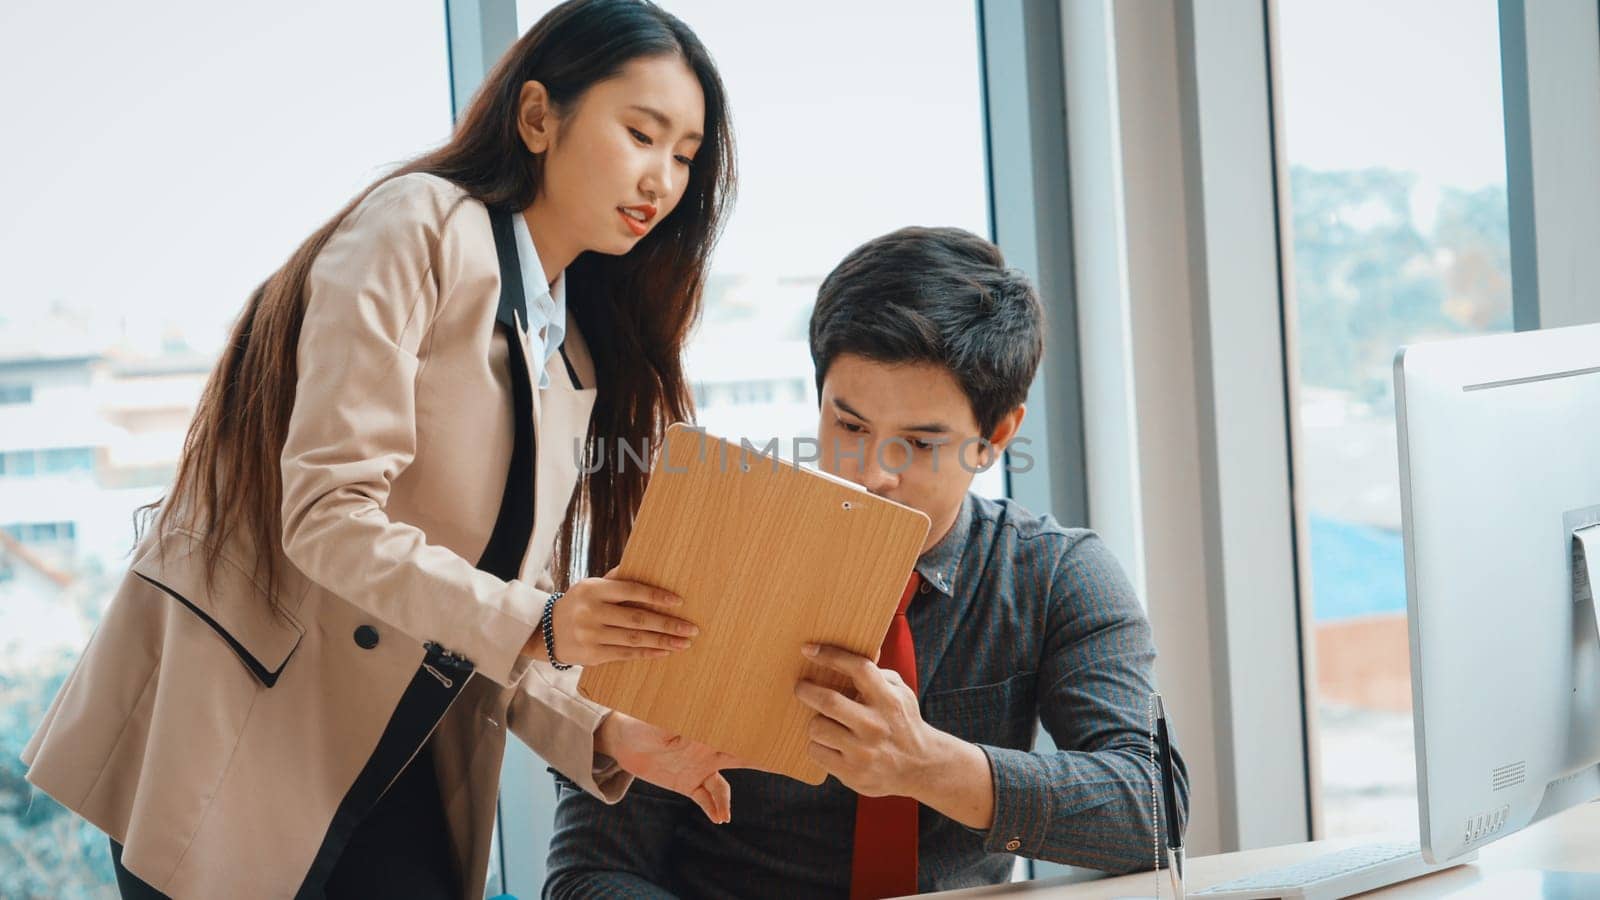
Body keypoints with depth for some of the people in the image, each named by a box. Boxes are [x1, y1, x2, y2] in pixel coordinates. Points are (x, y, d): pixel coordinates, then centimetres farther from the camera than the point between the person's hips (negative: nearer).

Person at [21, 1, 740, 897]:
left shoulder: (579, 362, 11)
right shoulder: (419, 229, -11)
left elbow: (497, 632, 8)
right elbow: (328, 511, -21)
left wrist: (604, 736, -9)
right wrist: (532, 623, -30)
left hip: (389, 760, 7)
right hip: (235, 735, -7)